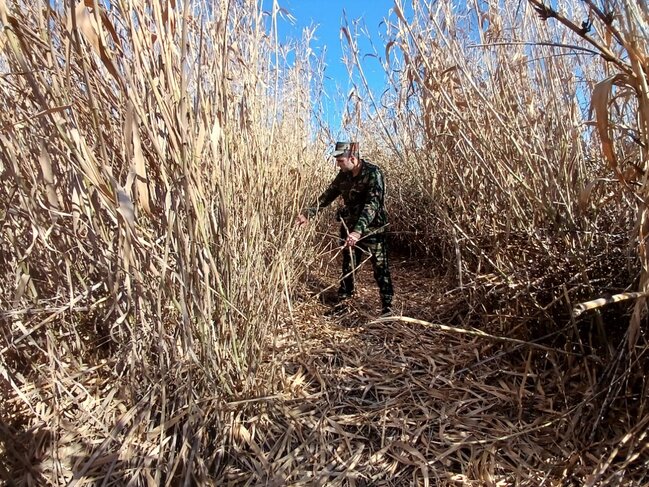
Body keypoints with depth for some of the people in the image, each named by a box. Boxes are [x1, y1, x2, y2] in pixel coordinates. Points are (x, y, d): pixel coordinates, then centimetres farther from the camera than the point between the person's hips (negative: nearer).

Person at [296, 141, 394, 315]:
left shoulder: (373, 173, -20)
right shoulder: (344, 174, 1)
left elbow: (372, 204, -31)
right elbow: (329, 194, 11)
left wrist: (358, 231, -42)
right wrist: (308, 213, 4)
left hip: (371, 229, -6)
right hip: (349, 228, 6)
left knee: (380, 268, 3)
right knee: (348, 266, 15)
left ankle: (387, 305, 16)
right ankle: (343, 301, 28)